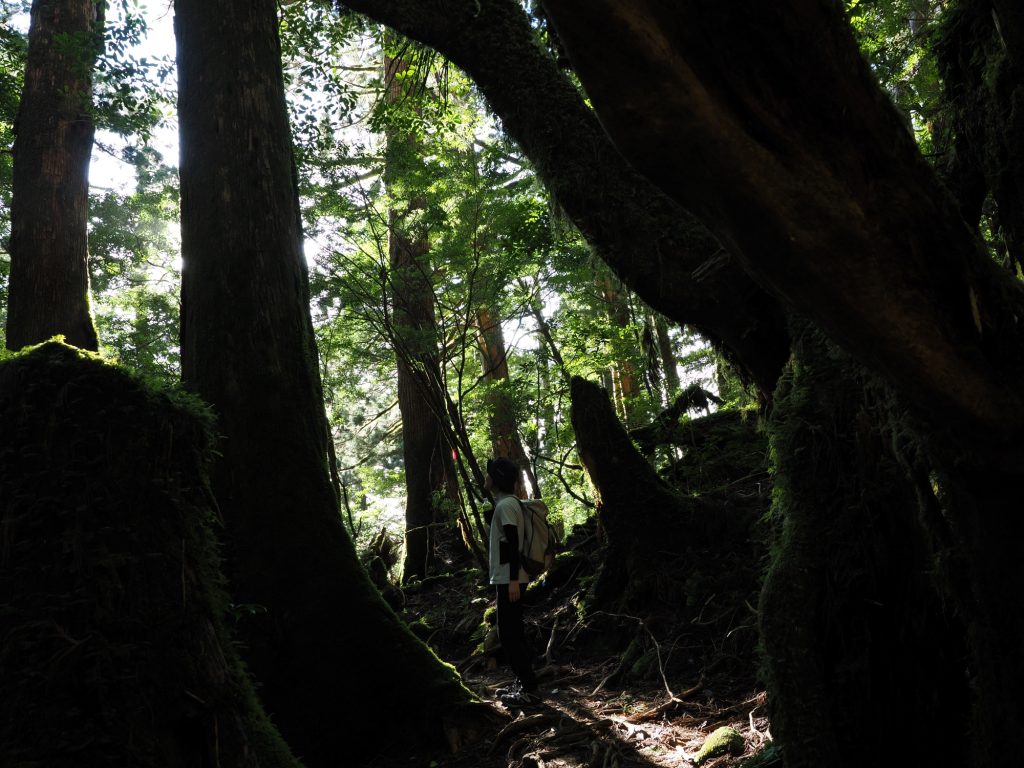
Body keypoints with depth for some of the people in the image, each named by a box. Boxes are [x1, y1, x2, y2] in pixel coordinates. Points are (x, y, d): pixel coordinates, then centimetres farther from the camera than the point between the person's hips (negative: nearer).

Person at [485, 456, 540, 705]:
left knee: (509, 634, -7)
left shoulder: (506, 504, -15)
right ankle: (523, 683, 20)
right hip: (506, 579, 10)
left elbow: (513, 543, -22)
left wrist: (513, 580, -25)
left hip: (509, 580, -10)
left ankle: (529, 689, -4)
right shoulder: (503, 503, 15)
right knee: (512, 633, 14)